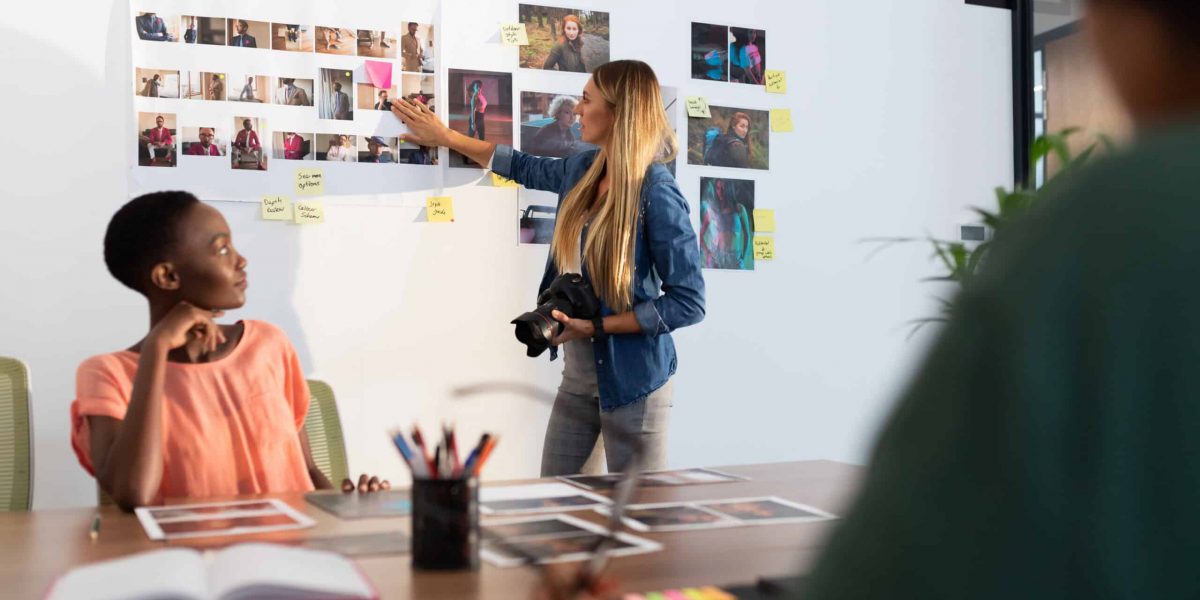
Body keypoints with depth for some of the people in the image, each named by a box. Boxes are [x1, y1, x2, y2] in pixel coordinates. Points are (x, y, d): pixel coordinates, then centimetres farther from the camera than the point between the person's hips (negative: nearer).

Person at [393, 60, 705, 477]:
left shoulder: (657, 193, -19)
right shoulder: (583, 170, 3)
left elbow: (689, 303, -19)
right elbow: (524, 167, 24)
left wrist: (596, 326, -19)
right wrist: (445, 137, 27)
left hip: (632, 378, -7)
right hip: (578, 371, 7)